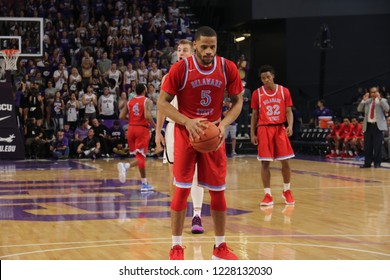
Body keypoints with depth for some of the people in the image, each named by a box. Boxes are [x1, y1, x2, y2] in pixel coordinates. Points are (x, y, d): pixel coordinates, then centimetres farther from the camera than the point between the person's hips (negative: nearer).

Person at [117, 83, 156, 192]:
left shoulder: (130, 102, 10)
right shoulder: (147, 101, -5)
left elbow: (121, 116, 5)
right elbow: (147, 116, -19)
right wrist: (155, 126, -6)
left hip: (131, 128, 6)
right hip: (142, 129, -6)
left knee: (140, 156, 13)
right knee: (140, 157, -4)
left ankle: (144, 183, 14)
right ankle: (125, 166, -33)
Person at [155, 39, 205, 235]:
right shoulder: (168, 77, 9)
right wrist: (158, 132, 8)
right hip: (174, 126, 3)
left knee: (195, 171, -9)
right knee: (174, 171, 5)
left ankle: (197, 215, -9)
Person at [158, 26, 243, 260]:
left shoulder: (228, 68, -5)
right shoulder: (181, 68, -13)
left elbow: (238, 101, 4)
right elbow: (163, 102, -8)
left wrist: (224, 124, -13)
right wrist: (187, 122, -22)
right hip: (186, 134, -3)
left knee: (218, 191, 5)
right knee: (182, 189, -5)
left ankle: (220, 246, 18)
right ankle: (177, 247, 6)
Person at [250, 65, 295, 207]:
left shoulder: (284, 91, 3)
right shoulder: (257, 93, 2)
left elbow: (288, 111, 3)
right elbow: (255, 115, 7)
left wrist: (290, 125, -15)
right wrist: (252, 134, 1)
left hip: (280, 128, 1)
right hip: (264, 129, -1)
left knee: (285, 161, 2)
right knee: (265, 162, -3)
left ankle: (287, 191, 21)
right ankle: (268, 195, 2)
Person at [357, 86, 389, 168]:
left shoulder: (382, 100, 4)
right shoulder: (367, 101, 14)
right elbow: (359, 109, 9)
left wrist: (380, 98, -18)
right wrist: (364, 100, -2)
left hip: (378, 126, -4)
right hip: (368, 126, 4)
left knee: (377, 146, -4)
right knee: (367, 146, 5)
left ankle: (377, 163, 3)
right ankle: (367, 163, 12)